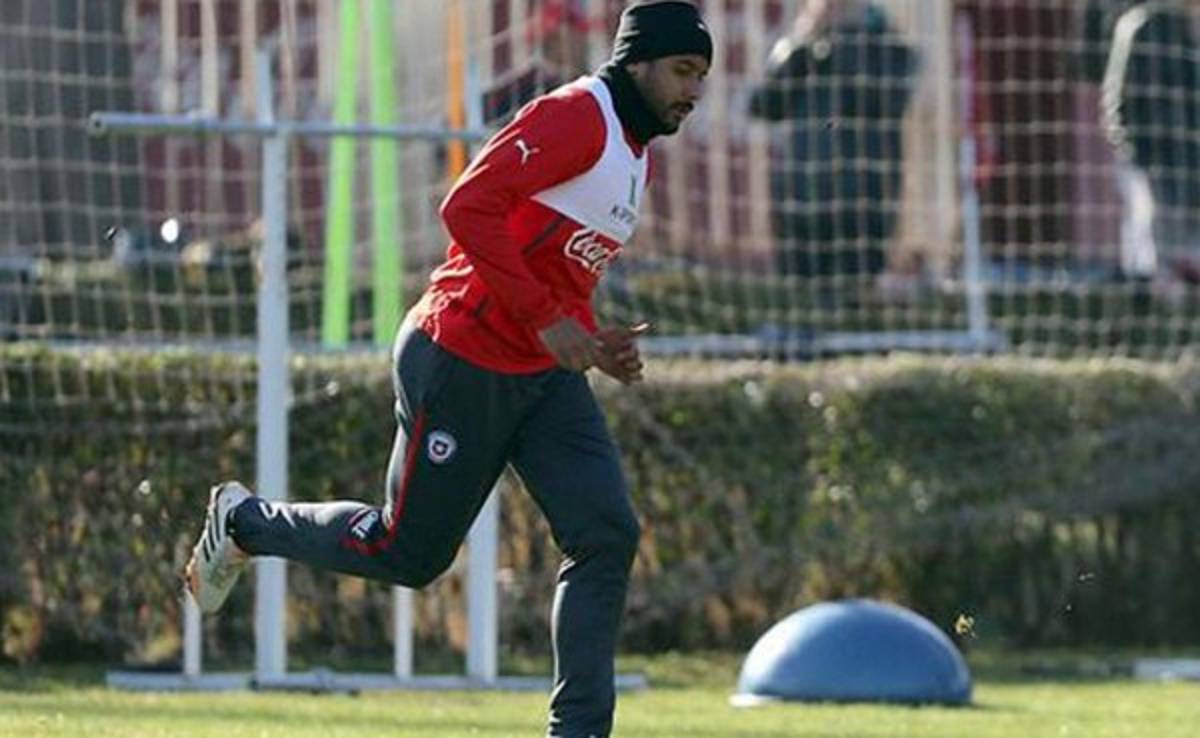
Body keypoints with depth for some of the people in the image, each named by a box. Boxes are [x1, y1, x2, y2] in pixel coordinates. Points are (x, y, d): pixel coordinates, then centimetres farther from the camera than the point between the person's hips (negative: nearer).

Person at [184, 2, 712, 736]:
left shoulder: (638, 154, 15)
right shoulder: (575, 117, -16)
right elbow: (470, 207, -25)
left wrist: (593, 341, 8)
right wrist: (548, 319, -26)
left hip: (547, 374, 9)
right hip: (463, 362, -9)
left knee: (609, 536, -6)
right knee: (409, 552, 2)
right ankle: (245, 521, 26)